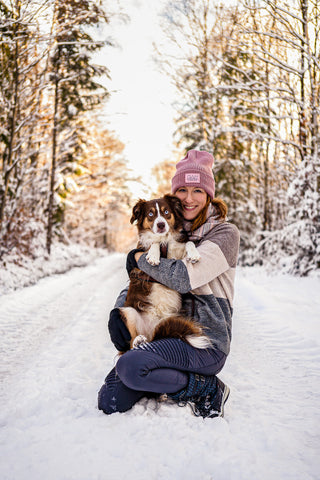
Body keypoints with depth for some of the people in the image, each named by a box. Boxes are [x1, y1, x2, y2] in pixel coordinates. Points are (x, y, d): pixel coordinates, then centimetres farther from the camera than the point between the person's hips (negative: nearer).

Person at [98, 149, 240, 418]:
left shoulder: (225, 233, -7)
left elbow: (185, 277, -22)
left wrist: (139, 257, -7)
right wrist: (118, 311, -8)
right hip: (168, 337, 6)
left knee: (130, 366, -29)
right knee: (110, 402, -7)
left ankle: (208, 390, -8)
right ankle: (166, 380, 16)